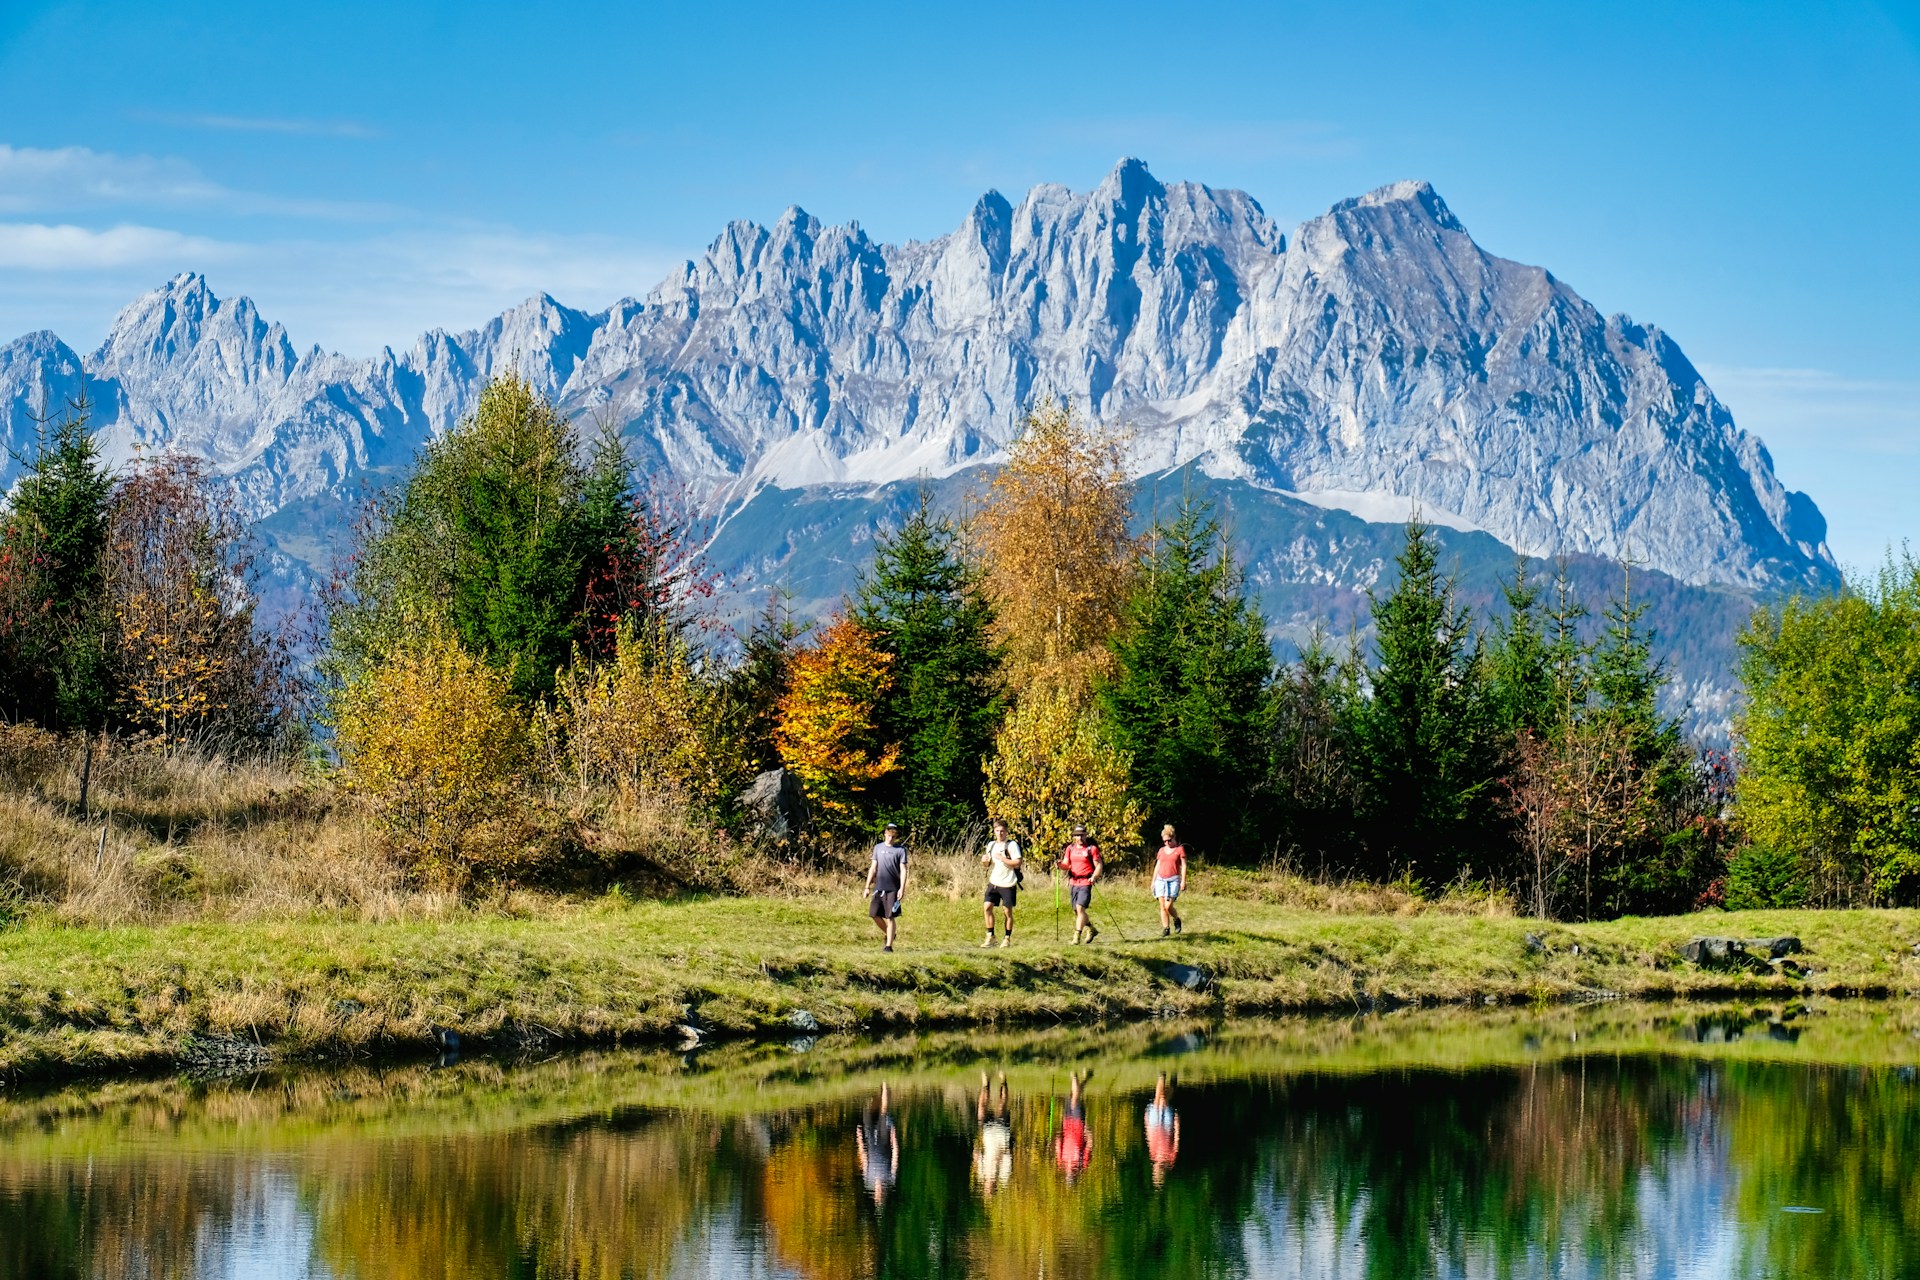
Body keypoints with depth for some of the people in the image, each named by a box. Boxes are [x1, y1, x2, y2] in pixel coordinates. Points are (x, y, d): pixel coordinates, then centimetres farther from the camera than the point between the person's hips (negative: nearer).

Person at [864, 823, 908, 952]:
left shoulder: (900, 850, -1)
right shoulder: (878, 848, 9)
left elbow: (903, 870, -5)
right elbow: (873, 868, 12)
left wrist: (902, 889, -13)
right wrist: (867, 887, 8)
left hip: (892, 889, -4)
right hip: (878, 888, 4)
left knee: (890, 917, -3)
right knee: (874, 914, 1)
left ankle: (889, 945, 2)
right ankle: (888, 934, 25)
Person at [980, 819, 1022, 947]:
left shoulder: (1012, 845, -8)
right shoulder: (991, 845, 11)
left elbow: (1017, 863, -16)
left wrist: (1001, 858, -21)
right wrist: (985, 860, -1)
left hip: (1007, 884, -5)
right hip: (993, 882, 5)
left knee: (1007, 911, 2)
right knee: (988, 907, -7)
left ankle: (1008, 939, 15)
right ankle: (990, 937, 1)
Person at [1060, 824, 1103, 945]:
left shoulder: (1092, 849, -4)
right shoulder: (1070, 848, 10)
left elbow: (1099, 866, -5)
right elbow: (1066, 865, 9)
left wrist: (1094, 877, -22)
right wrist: (1060, 864, -15)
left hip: (1086, 883, -6)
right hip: (1073, 882, 6)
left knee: (1080, 908, -16)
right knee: (1076, 911, 12)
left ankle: (1077, 937, -16)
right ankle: (1091, 930, 33)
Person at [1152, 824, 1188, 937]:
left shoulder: (1180, 849, 1)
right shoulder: (1162, 850, 15)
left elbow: (1184, 865, -2)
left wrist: (1183, 881, -9)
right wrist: (1153, 881, 15)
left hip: (1173, 880, -5)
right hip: (1160, 880, 5)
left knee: (1168, 906, -13)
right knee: (1162, 906, -1)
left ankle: (1177, 920, 15)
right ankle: (1165, 928, 5)